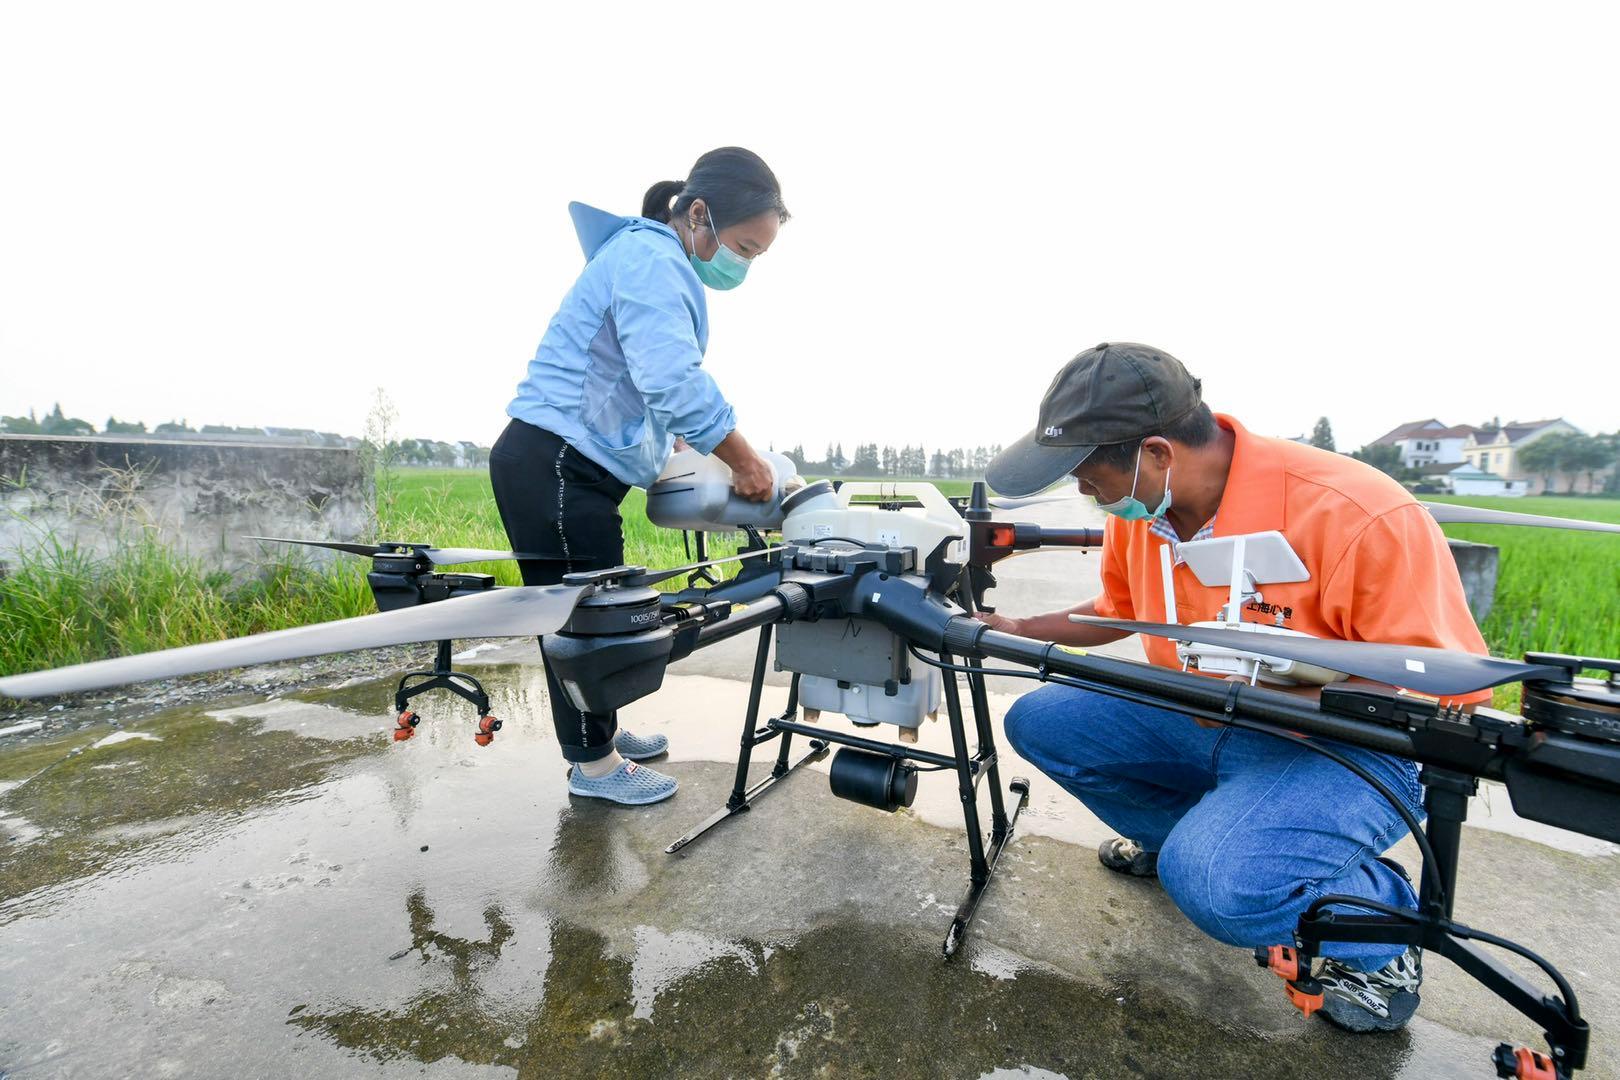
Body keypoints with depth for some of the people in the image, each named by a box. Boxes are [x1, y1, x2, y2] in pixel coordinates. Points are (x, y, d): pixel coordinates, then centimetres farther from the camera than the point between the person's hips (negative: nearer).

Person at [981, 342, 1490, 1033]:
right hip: (1198, 720, 7)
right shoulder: (1137, 510, -7)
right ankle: (1184, 837, 18)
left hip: (1347, 746, -6)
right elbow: (1119, 609, 13)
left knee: (1215, 882, -33)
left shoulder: (1356, 515, -28)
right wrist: (1018, 631, 4)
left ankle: (1381, 941, 3)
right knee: (1038, 721, -4)